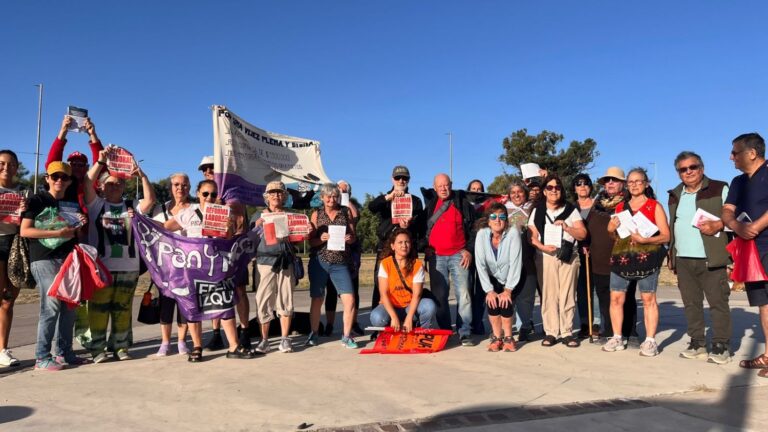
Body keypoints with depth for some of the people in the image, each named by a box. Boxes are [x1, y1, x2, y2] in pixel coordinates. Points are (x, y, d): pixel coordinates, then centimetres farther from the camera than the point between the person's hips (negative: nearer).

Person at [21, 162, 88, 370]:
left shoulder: (73, 204, 16)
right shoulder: (37, 200, -1)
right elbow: (25, 231, -9)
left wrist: (80, 226, 2)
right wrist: (57, 233, -16)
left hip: (68, 259, 6)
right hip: (44, 260, -6)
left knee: (69, 306, 6)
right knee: (51, 306, -13)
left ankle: (64, 352, 16)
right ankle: (42, 358, -6)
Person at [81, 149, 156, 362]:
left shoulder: (131, 207, 11)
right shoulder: (96, 205, 7)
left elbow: (150, 200, -5)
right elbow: (87, 184, -8)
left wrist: (142, 176, -12)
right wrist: (100, 162, -17)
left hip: (128, 267, 2)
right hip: (101, 266, -2)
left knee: (123, 309, 8)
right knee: (99, 309, 0)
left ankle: (120, 346, 17)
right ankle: (97, 348, 8)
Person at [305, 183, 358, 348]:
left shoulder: (346, 212, 8)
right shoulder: (317, 214, 6)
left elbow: (353, 236, 10)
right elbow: (310, 240, 2)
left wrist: (349, 239, -13)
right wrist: (321, 239, -18)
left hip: (340, 263, 0)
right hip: (319, 261, 0)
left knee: (349, 300, -8)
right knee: (317, 299, 7)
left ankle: (346, 336, 6)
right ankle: (313, 334, 23)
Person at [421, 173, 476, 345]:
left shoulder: (462, 203, 5)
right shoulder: (428, 203, 9)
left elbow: (473, 228, 6)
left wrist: (469, 250, -1)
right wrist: (424, 247, 4)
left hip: (458, 256, -1)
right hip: (435, 256, 1)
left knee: (463, 294, -6)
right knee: (439, 296, 2)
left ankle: (465, 332, 0)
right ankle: (445, 332, 12)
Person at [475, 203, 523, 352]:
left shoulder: (513, 233, -25)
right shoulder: (482, 234, -19)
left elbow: (515, 263, -25)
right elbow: (480, 264, -20)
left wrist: (508, 290, -24)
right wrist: (489, 290, -23)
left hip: (512, 279, -1)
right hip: (493, 278, 1)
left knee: (506, 301, -21)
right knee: (492, 300, -21)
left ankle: (508, 337, 1)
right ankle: (497, 338, -2)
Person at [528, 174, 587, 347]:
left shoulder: (571, 210, 13)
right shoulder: (537, 211, 13)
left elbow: (582, 234, 6)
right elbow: (532, 236, 5)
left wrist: (566, 227, -10)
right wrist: (543, 247, -13)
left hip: (568, 257, 0)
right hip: (545, 256, 0)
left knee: (567, 295, -2)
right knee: (548, 295, -3)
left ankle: (567, 332, 4)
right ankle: (551, 332, 3)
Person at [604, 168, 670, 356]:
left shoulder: (654, 206, 4)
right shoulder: (621, 206, 17)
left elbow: (665, 235, -3)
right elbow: (612, 232, 24)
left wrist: (645, 240, -19)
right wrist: (612, 227, 1)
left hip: (646, 257, -4)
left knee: (648, 298, -4)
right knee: (616, 298, 1)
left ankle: (650, 341, 2)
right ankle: (617, 338, 10)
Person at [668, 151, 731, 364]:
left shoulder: (719, 189, 2)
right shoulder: (675, 195, 17)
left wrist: (718, 225, -20)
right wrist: (671, 254, 17)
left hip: (711, 259, -4)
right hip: (683, 260, 5)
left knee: (718, 302, -2)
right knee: (691, 303, 8)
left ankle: (721, 346, 6)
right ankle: (697, 344, 17)